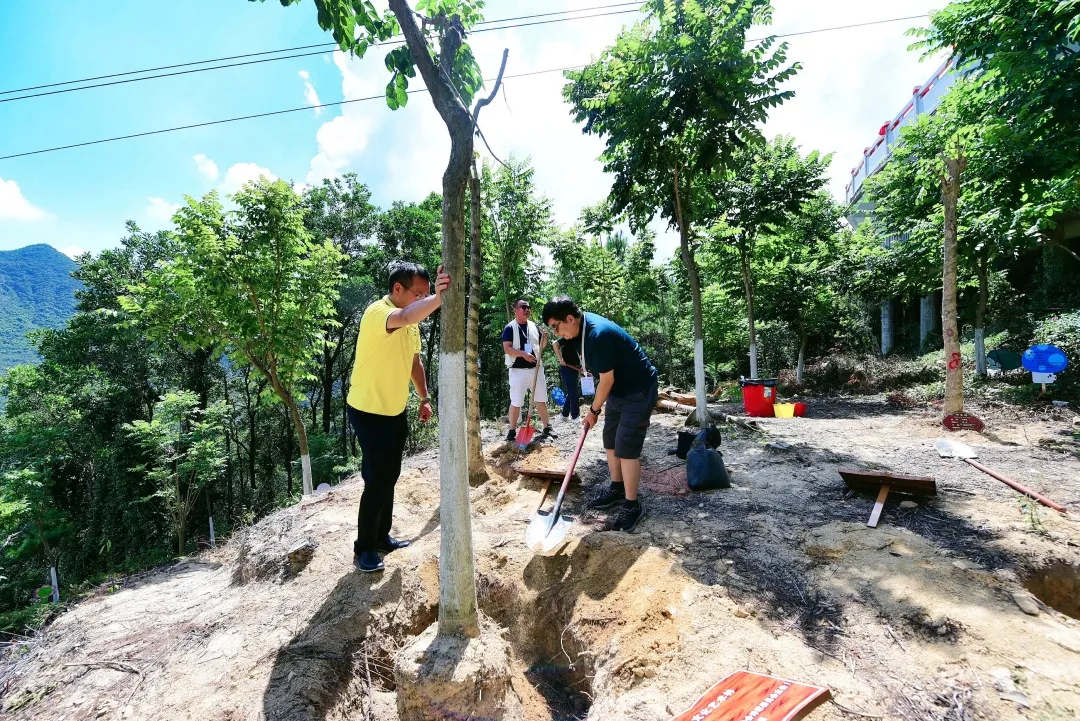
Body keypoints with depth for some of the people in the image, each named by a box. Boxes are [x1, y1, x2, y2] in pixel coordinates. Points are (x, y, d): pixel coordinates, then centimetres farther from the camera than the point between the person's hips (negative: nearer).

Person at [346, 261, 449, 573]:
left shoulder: (413, 320, 5)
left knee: (390, 477, 17)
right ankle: (363, 549, 17)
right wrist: (437, 298, -62)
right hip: (369, 412, -9)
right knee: (377, 481, -2)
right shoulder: (378, 312, -24)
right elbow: (404, 318, -49)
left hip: (395, 412, 9)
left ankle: (382, 537, 33)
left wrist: (425, 397, 11)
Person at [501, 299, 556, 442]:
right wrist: (523, 353, -27)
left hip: (536, 368, 5)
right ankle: (512, 431, 13)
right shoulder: (510, 328, -6)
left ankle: (547, 428, 23)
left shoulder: (534, 326, 10)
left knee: (541, 400, 11)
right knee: (516, 402, 1)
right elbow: (507, 349, -14)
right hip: (518, 370, -5)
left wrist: (545, 338, -5)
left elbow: (540, 346, 16)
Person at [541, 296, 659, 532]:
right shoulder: (582, 326, -1)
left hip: (639, 391, -10)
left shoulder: (597, 335, -31)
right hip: (619, 389, 10)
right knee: (610, 441, 15)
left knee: (626, 447, -9)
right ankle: (617, 488, 32)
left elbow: (607, 380, -23)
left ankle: (633, 505, 4)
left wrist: (594, 410, -10)